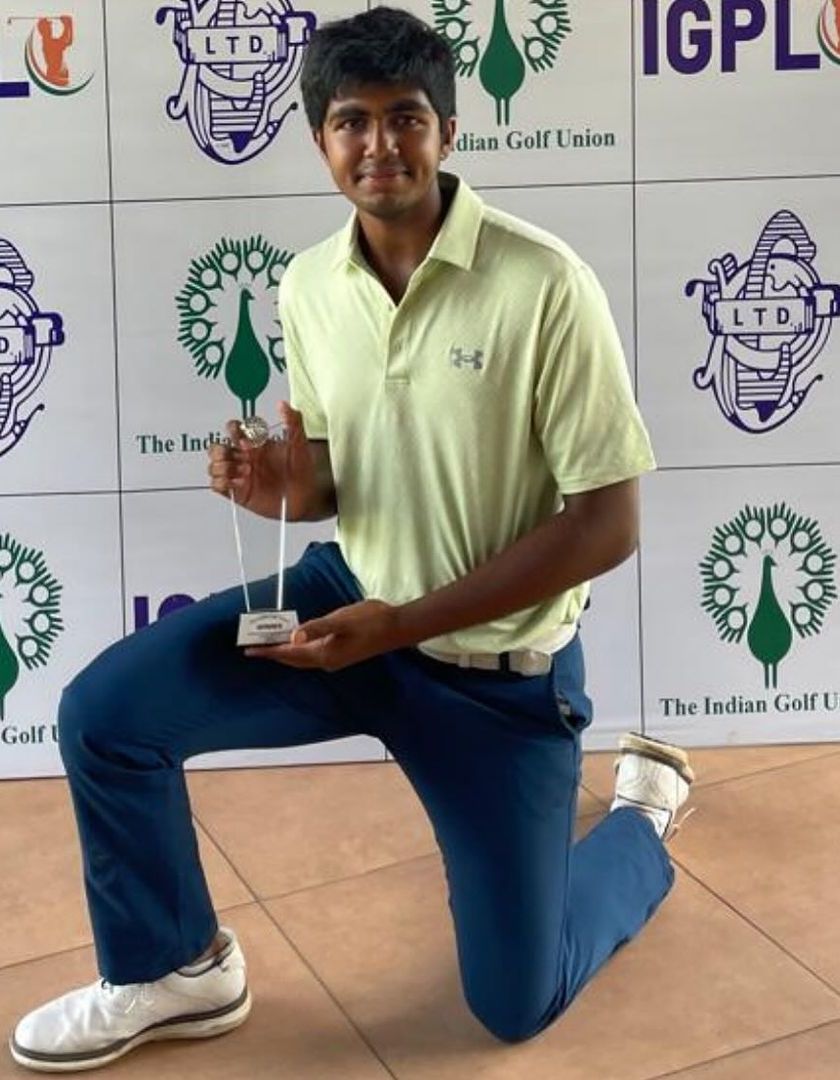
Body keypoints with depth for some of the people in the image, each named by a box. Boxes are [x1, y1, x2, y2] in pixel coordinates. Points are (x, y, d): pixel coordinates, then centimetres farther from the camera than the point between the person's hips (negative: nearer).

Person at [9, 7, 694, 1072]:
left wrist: (405, 623, -24)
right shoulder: (307, 286, -4)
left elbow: (606, 523, -19)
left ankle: (643, 815, 35)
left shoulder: (543, 282, -22)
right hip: (348, 599, 4)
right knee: (104, 710, -15)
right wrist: (286, 484, -17)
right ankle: (177, 969, 9)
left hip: (497, 665, -4)